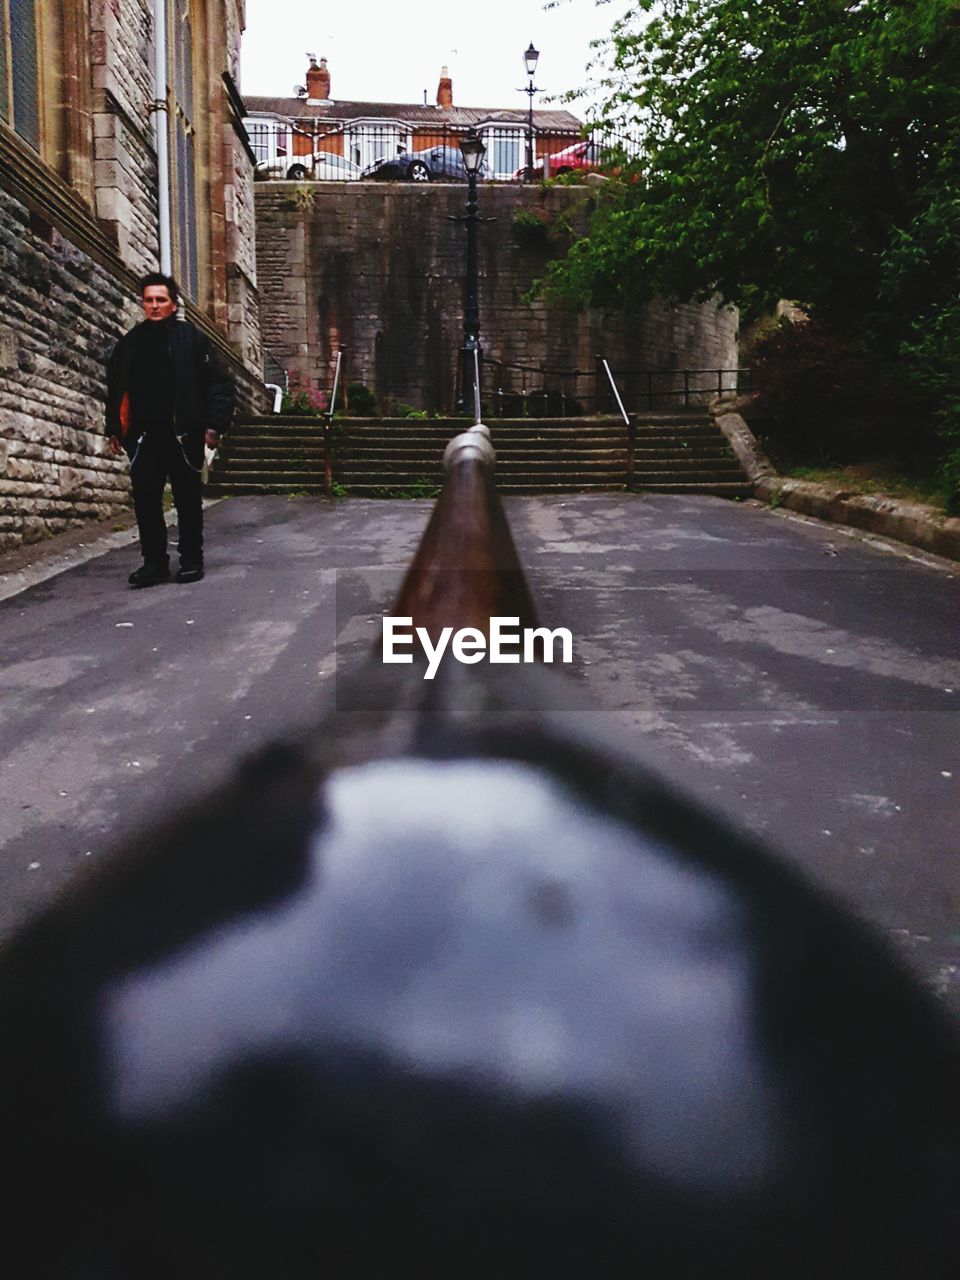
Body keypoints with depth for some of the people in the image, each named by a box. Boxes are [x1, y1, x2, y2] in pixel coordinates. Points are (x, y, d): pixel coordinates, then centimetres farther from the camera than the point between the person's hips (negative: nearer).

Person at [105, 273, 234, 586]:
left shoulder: (192, 338, 0)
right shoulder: (130, 342, 11)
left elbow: (219, 384, -4)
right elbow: (115, 390, 16)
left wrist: (214, 425, -12)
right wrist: (114, 430, 11)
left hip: (184, 436, -3)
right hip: (144, 437, 3)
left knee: (188, 501, 5)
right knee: (145, 500, 1)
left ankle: (191, 560, 16)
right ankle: (154, 560, 12)